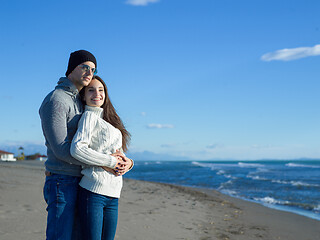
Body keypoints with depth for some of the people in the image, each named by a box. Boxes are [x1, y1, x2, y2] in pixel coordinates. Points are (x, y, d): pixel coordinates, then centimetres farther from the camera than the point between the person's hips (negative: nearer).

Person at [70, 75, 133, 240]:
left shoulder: (110, 120, 22)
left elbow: (119, 155, 24)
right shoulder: (89, 116, -2)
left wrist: (128, 163, 1)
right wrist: (110, 161, -13)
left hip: (113, 194, 8)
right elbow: (77, 149, -17)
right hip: (93, 191, -8)